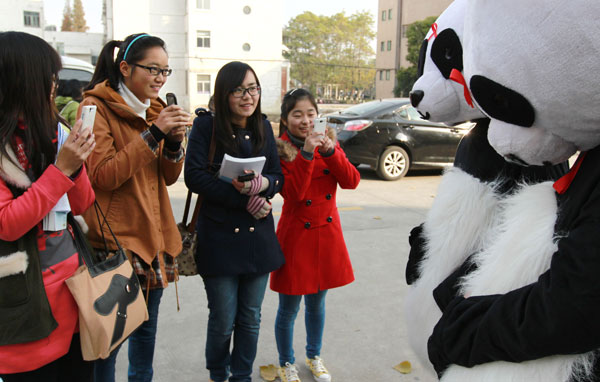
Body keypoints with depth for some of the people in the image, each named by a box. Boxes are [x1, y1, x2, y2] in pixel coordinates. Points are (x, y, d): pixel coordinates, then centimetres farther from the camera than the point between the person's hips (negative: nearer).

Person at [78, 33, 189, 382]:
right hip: (115, 239, -7)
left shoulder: (155, 109, 12)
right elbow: (102, 176, -19)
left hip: (153, 236, 7)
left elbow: (169, 177, 10)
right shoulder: (97, 108, -9)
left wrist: (174, 141, -9)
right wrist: (153, 134, -22)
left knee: (147, 328, 19)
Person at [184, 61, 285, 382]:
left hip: (258, 235, 4)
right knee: (223, 320, 7)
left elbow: (278, 177, 6)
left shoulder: (263, 127, 6)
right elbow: (194, 176, -14)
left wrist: (262, 184, -18)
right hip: (218, 236, -3)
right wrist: (245, 199, -17)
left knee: (250, 317, 13)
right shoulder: (206, 125, -6)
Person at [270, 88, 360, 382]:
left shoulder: (328, 141, 4)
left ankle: (314, 357, 41)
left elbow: (351, 181, -8)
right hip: (295, 236, -4)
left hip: (326, 233, 4)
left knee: (317, 302, 20)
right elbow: (294, 193, -22)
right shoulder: (280, 149, -10)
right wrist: (306, 154, -29)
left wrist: (330, 151, -20)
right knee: (289, 308, 8)